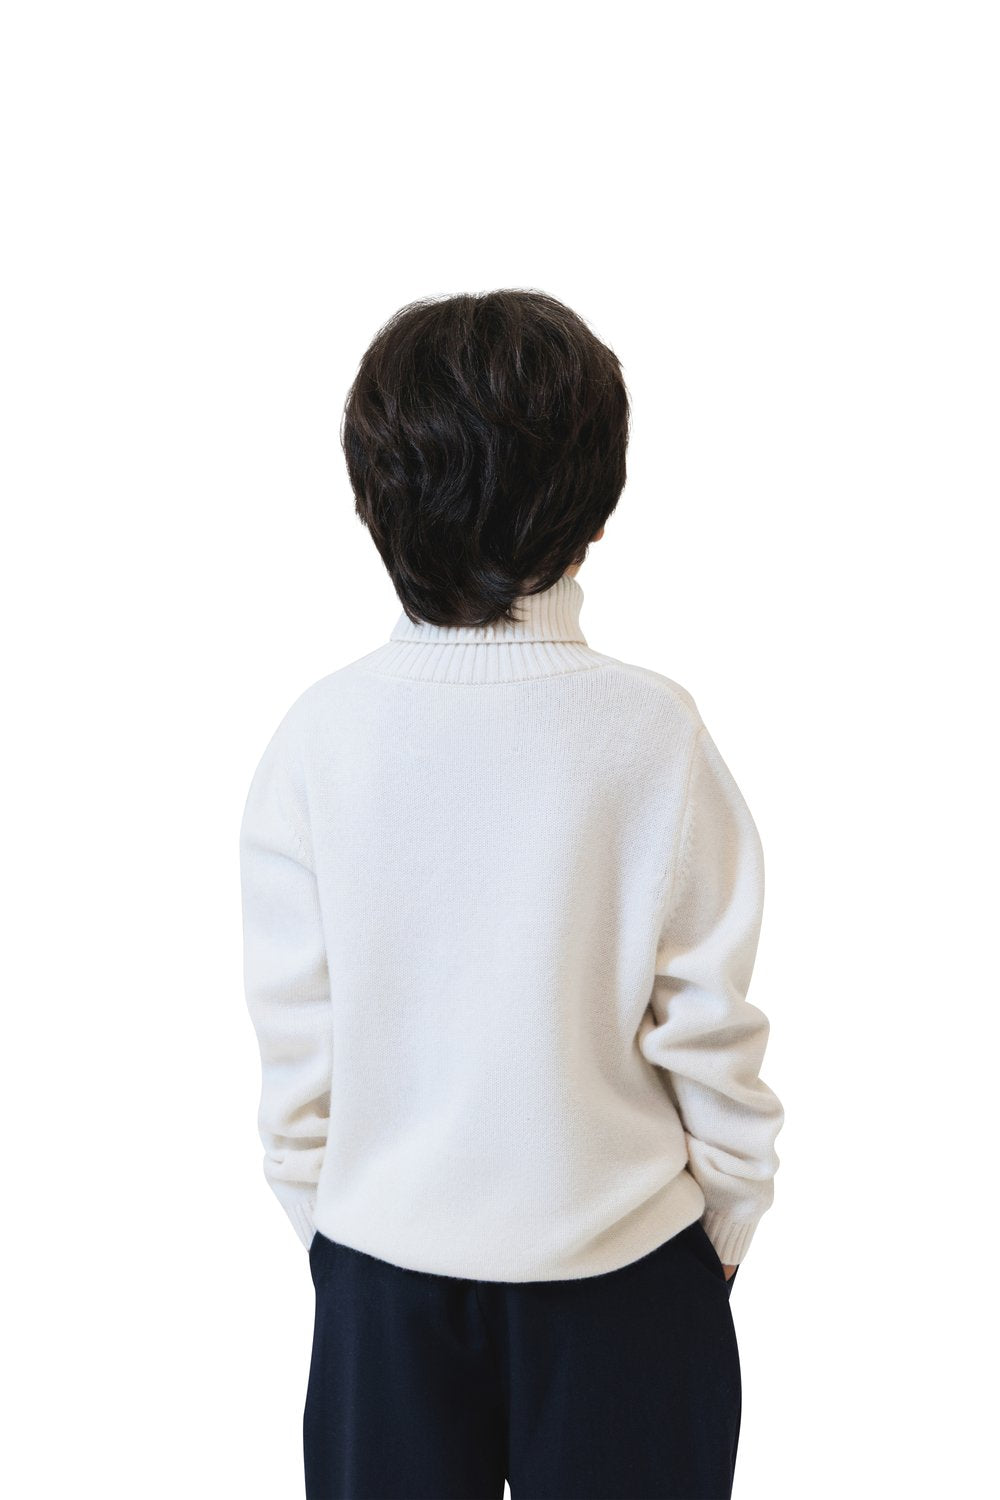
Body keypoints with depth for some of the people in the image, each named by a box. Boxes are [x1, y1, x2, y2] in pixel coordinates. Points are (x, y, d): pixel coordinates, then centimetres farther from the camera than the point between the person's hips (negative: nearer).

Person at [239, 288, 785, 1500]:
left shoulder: (320, 733, -13)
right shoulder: (653, 730, -17)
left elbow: (293, 1031, -6)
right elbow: (709, 1020, -11)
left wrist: (317, 1211, 9)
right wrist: (729, 1219, 5)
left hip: (384, 1262, 2)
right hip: (618, 1263, -1)